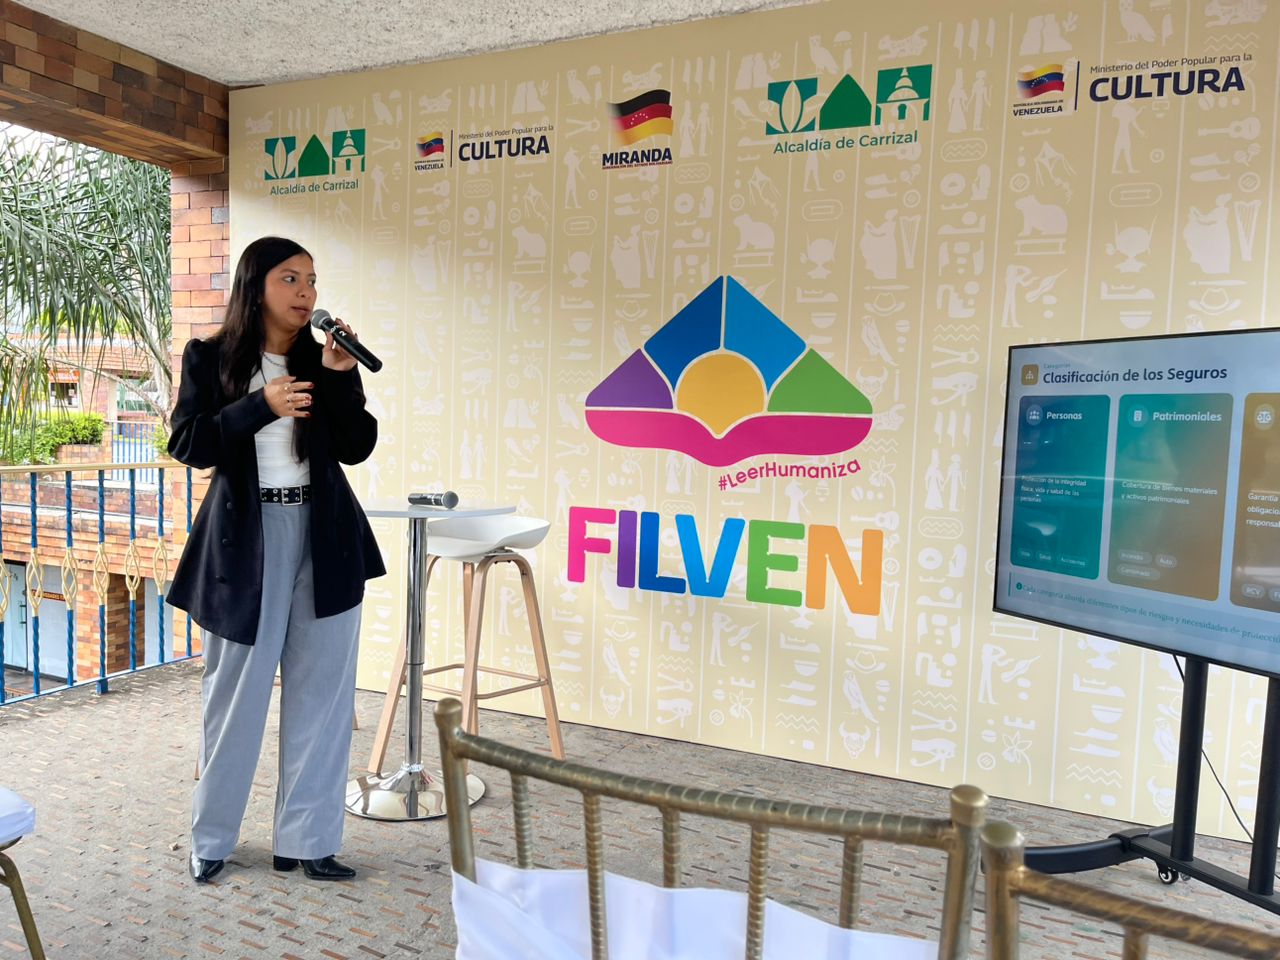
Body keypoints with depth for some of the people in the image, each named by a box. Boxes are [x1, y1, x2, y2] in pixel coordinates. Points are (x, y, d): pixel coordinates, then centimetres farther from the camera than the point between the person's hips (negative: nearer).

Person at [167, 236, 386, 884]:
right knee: (236, 693, 9)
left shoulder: (322, 358, 6)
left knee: (321, 692, 6)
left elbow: (357, 447, -1)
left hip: (324, 539, 3)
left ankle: (306, 840, 19)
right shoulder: (209, 358, 0)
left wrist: (341, 377, -12)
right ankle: (211, 838, 29)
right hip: (246, 538, -2)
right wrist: (260, 406, -19)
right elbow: (187, 444, -7)